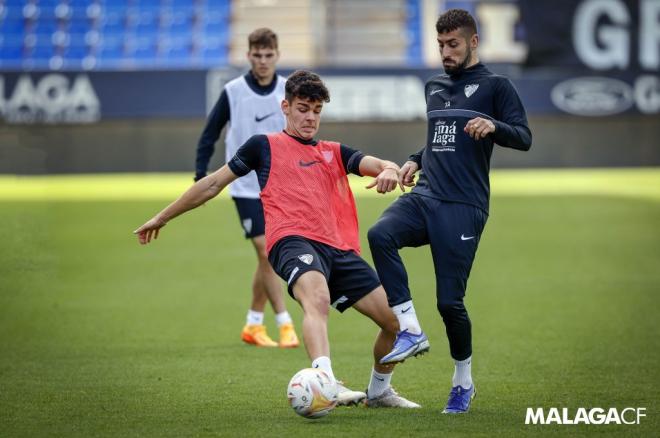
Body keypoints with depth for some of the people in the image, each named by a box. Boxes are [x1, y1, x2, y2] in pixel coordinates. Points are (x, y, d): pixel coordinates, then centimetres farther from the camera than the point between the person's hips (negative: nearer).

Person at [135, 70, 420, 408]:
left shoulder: (334, 152, 28)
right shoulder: (265, 146, 17)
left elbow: (379, 165, 14)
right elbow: (214, 183, 22)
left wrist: (388, 171, -12)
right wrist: (163, 217, 25)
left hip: (339, 249, 5)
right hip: (292, 240, -5)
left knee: (395, 319, 0)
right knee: (317, 299, -38)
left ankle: (379, 391, 26)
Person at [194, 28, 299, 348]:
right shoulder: (233, 92, -6)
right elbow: (209, 134, 2)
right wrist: (201, 176, -3)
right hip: (246, 186, -3)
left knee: (268, 258, 8)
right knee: (266, 252, -12)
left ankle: (254, 324, 20)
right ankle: (285, 324, -9)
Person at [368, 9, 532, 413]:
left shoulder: (495, 86, 2)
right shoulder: (434, 87, 20)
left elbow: (524, 138, -7)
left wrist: (494, 126, -26)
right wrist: (417, 160, 16)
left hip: (463, 207, -5)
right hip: (424, 196, 5)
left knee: (450, 301, -7)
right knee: (380, 235, -27)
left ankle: (463, 382, 15)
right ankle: (410, 330, -21)